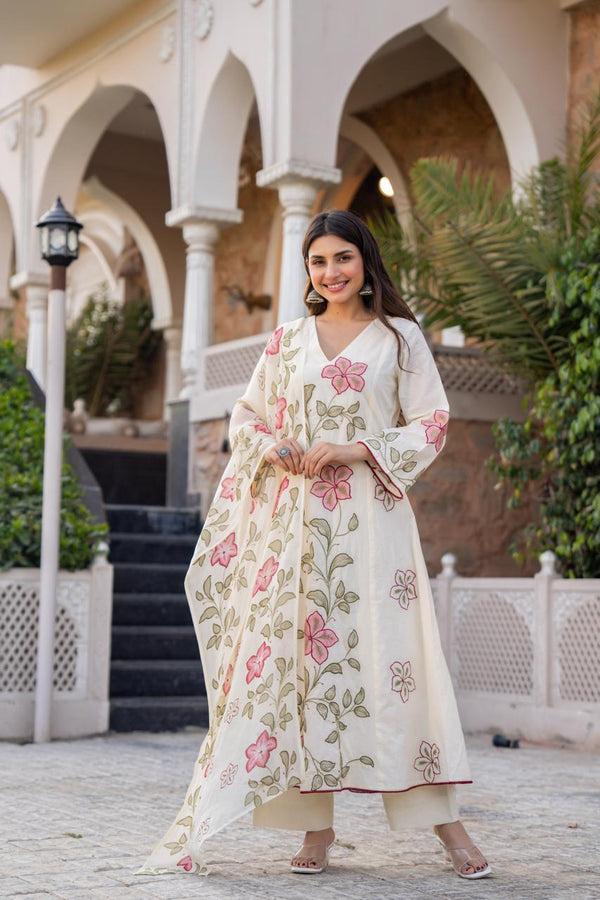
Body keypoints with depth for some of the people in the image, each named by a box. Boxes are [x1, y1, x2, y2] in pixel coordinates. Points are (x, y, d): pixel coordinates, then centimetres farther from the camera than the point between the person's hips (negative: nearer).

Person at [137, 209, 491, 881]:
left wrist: (358, 449, -10)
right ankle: (316, 826, 4)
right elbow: (246, 416, 19)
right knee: (298, 652, -3)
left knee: (391, 654, -8)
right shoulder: (287, 340, 15)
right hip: (295, 517, 3)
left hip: (370, 516, -2)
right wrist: (269, 448, -3)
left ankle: (443, 819, -1)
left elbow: (432, 423, 4)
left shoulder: (399, 337, 8)